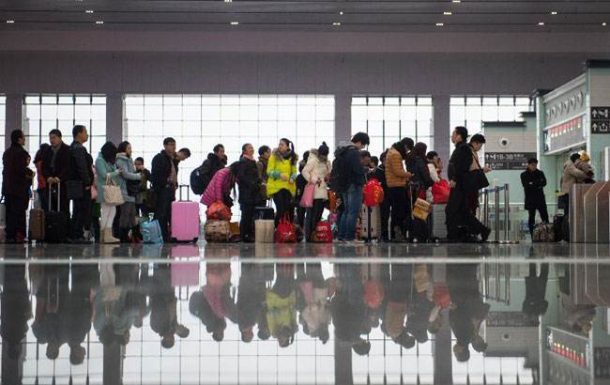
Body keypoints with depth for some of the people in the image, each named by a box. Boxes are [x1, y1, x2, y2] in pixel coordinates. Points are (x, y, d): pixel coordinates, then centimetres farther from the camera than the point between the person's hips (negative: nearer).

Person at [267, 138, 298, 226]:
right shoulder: (274, 156, 0)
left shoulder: (292, 158, 9)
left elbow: (294, 172, 17)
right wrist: (279, 174, -19)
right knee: (280, 210, -12)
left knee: (289, 210, -2)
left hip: (288, 187, 3)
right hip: (276, 187, -3)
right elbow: (269, 171, -2)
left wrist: (292, 178, -5)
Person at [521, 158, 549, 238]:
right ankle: (533, 236, 5)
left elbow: (544, 182, -4)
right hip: (530, 199, -2)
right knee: (531, 217, 0)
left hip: (540, 198, 2)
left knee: (544, 215, -5)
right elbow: (525, 185, -11)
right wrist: (538, 185, -14)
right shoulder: (524, 175, 4)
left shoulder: (540, 173, 11)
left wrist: (533, 184, -15)